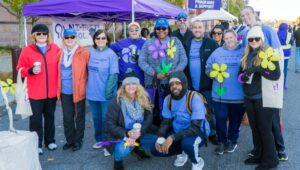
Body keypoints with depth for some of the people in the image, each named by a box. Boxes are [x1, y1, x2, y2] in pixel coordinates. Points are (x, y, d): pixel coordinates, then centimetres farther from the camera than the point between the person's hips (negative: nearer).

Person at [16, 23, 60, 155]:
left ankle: (50, 141, 29)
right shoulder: (27, 50, -3)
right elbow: (20, 69, 0)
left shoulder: (55, 48, 4)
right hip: (35, 93, -2)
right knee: (36, 119, 3)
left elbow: (59, 65, 11)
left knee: (50, 117, 15)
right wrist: (31, 70, -20)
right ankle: (37, 145, 15)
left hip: (52, 91, 3)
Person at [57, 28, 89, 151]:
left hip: (79, 90, -4)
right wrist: (59, 87, 12)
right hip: (65, 91, 5)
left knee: (79, 117, 9)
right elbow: (59, 70, 15)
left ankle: (78, 141, 23)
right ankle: (69, 140, 27)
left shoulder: (83, 53, -8)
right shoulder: (61, 53, 8)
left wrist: (85, 83, -3)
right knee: (67, 117, 12)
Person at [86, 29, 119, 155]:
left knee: (106, 119, 3)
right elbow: (87, 70, 11)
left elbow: (113, 74, -13)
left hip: (105, 93, -5)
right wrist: (87, 87, 7)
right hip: (92, 92, 5)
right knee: (96, 118, 17)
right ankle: (99, 140, 33)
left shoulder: (111, 54, -9)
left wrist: (109, 91, -18)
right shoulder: (90, 52, 5)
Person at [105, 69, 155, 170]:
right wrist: (127, 134, -26)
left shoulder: (144, 99, -6)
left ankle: (136, 147, 15)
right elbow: (110, 125, -13)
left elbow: (149, 118, -7)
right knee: (123, 150, -36)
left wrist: (139, 132, -25)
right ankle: (117, 159, 4)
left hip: (138, 134, 4)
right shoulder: (116, 102, -16)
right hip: (119, 135, -4)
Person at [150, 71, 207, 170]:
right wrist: (160, 138, -19)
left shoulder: (194, 98, -25)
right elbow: (166, 122, 2)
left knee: (187, 143, -38)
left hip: (196, 133, -5)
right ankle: (182, 153, 17)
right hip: (177, 132, 5)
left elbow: (195, 128, -29)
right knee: (156, 149, -12)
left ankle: (197, 162, -3)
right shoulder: (168, 99, -6)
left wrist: (172, 138, -37)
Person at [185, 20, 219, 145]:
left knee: (210, 111, 10)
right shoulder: (187, 43, 6)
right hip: (191, 85, 3)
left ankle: (212, 133, 25)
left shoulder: (211, 43, -3)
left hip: (207, 84, -3)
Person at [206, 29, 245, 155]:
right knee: (220, 119, 6)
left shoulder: (243, 52, 2)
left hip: (238, 95, -1)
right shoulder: (217, 52, 8)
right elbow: (208, 68, 7)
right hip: (220, 94, 1)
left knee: (235, 120, 13)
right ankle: (222, 141, 23)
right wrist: (213, 72, -12)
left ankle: (232, 141, 31)